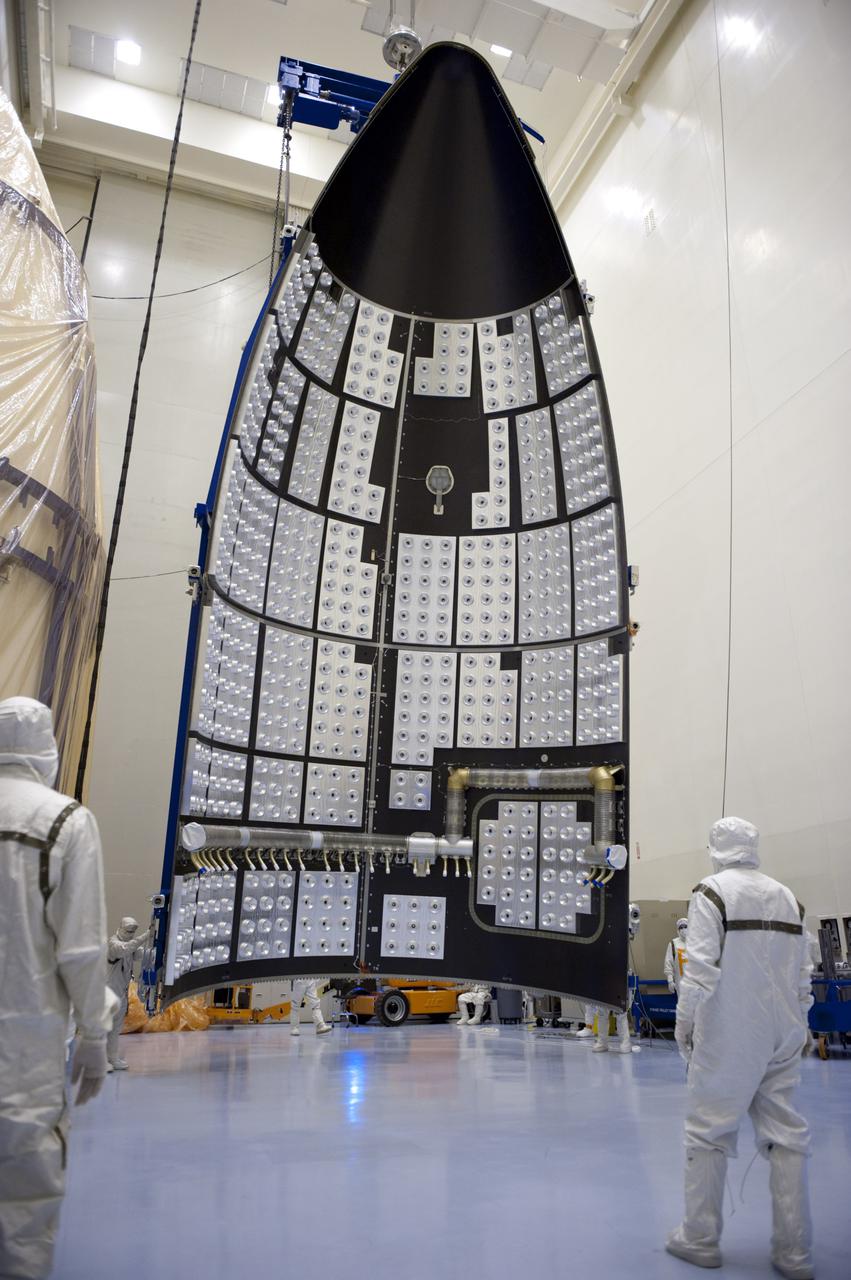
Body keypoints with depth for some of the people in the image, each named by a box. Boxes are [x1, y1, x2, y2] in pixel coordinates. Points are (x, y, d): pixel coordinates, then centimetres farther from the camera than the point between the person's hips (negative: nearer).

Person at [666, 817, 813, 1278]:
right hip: (783, 1035, 5)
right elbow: (802, 975, 11)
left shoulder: (712, 892, -10)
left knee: (708, 1133, 7)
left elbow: (701, 967, -15)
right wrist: (795, 1024, 20)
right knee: (786, 1136, 12)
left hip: (729, 1036, -5)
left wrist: (684, 1022, -5)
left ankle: (700, 1239, 16)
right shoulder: (787, 897, 7)